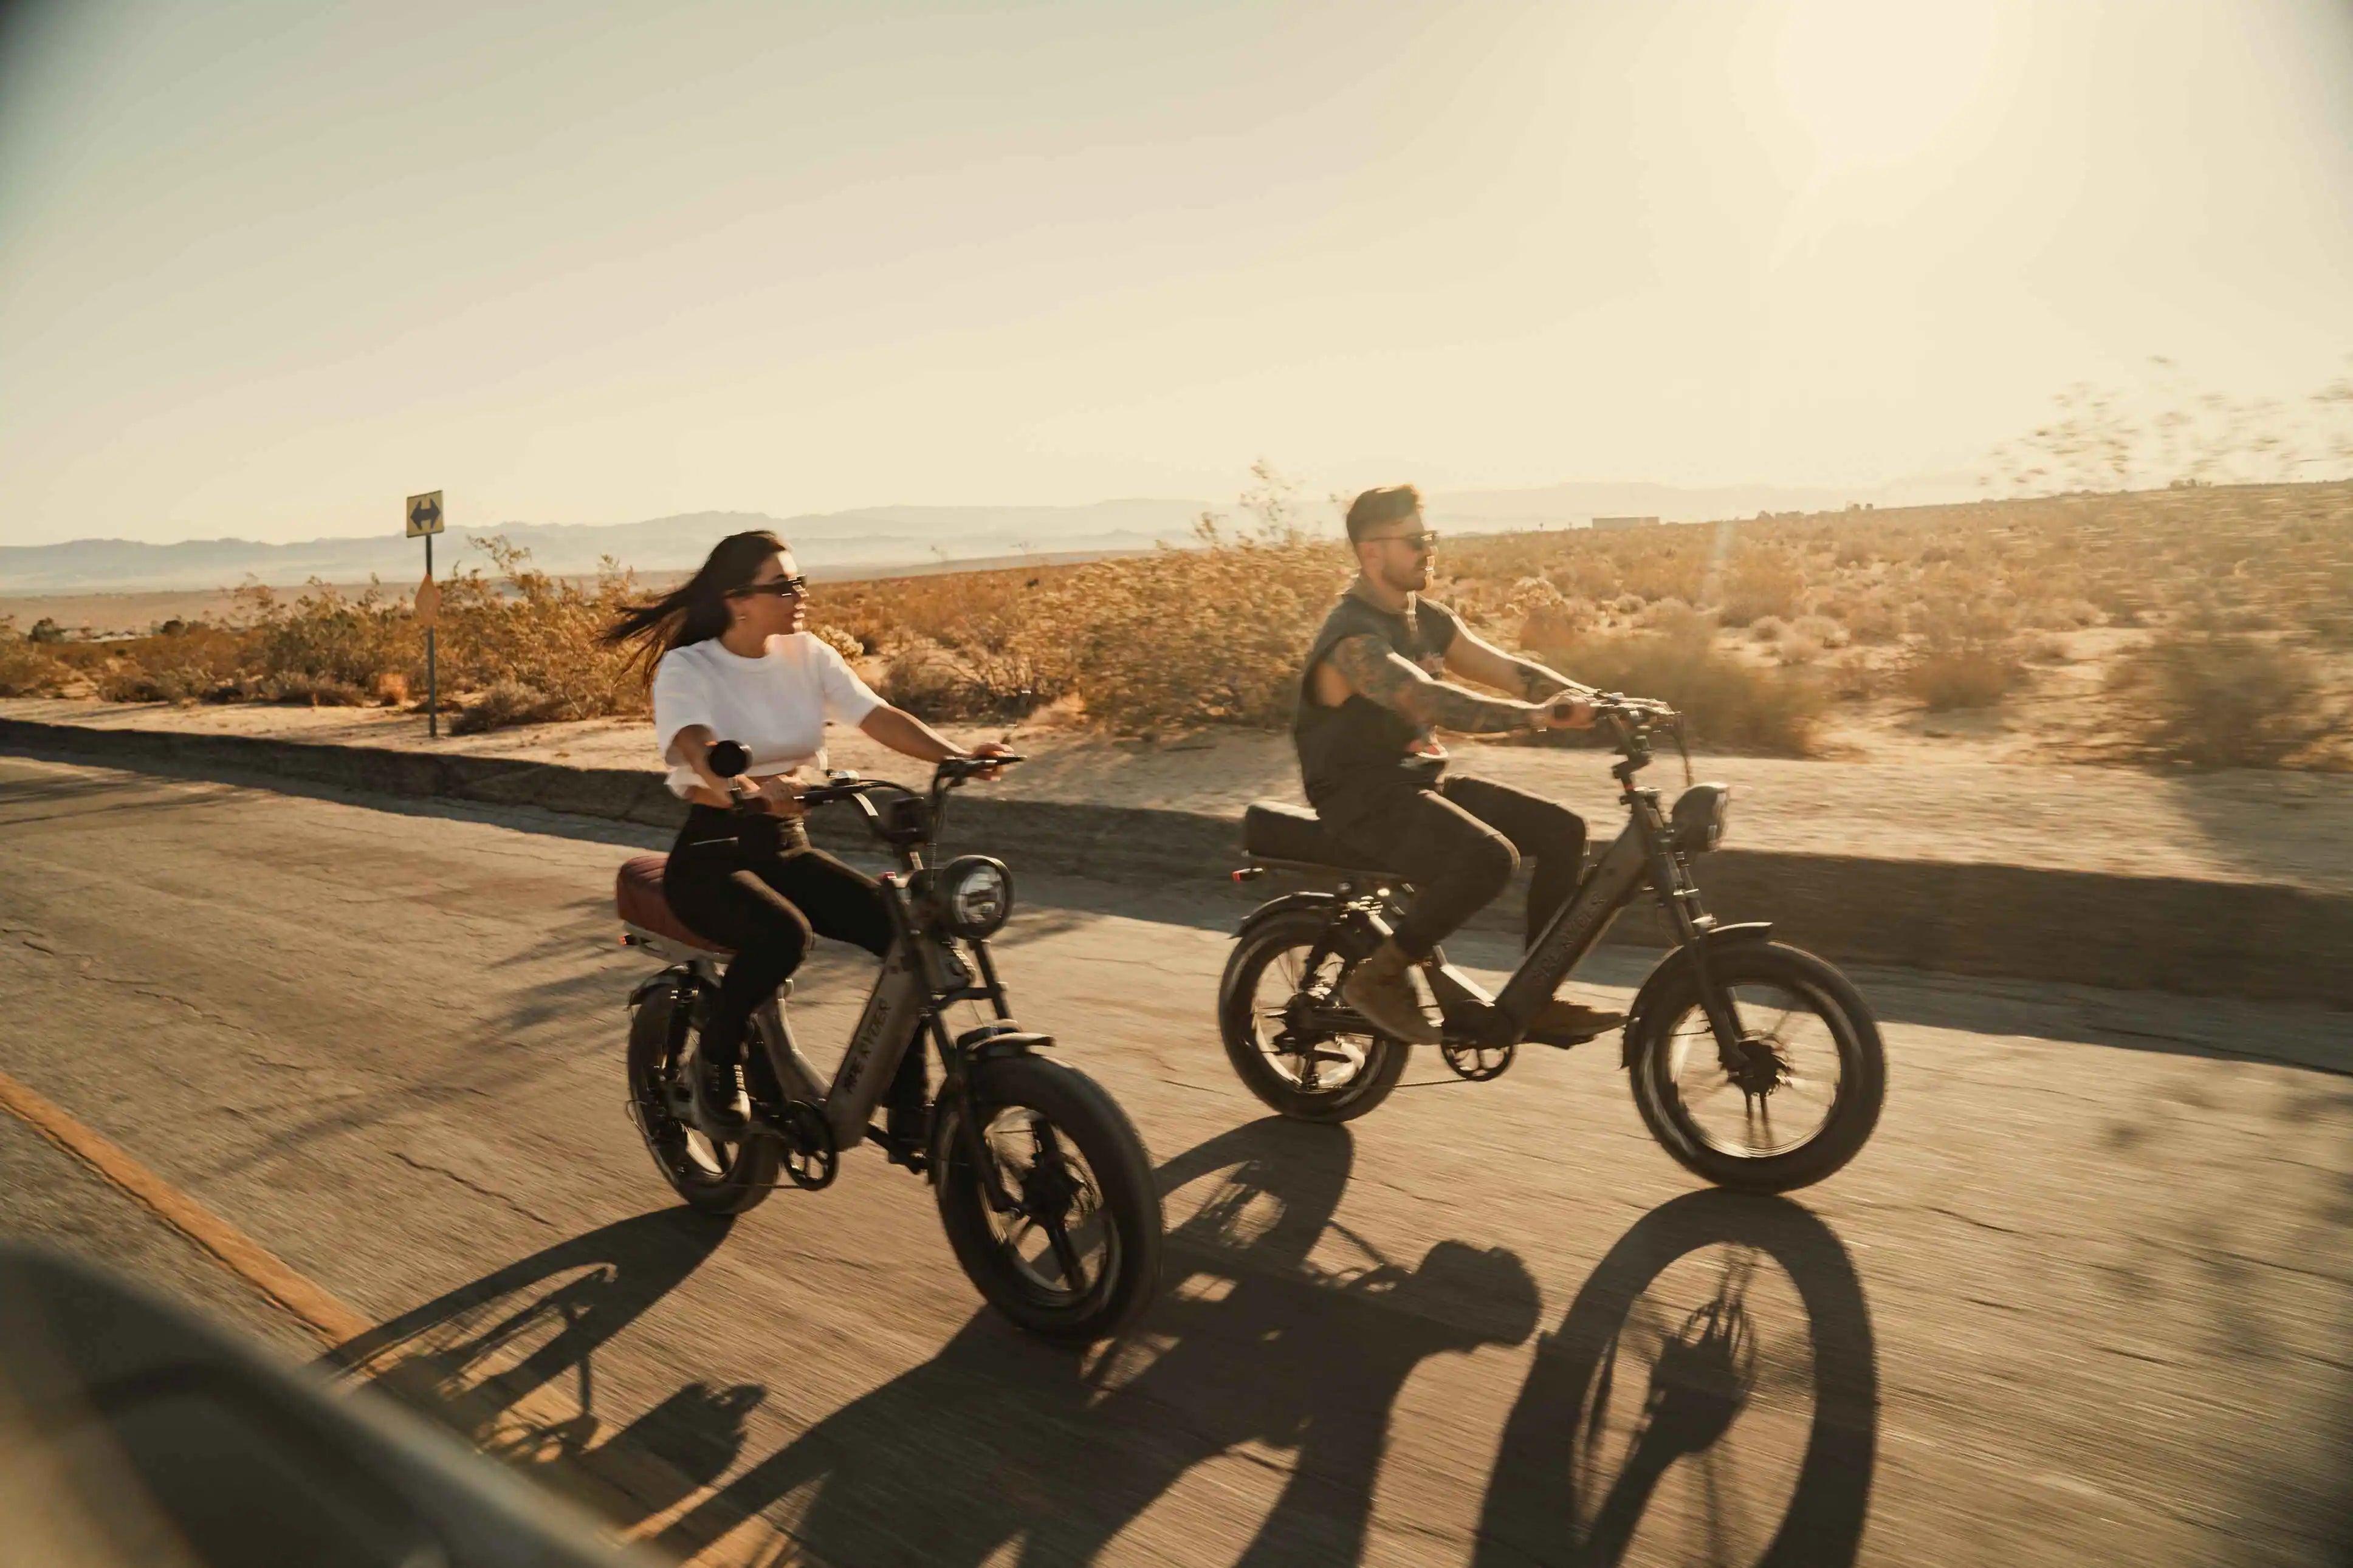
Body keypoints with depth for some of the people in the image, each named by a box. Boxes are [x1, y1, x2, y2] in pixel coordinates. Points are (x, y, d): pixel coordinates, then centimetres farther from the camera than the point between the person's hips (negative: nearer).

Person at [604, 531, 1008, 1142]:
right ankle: (715, 1061, -6)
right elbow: (695, 746, -30)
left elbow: (878, 716, -9)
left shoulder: (808, 654, 4)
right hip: (711, 853, -5)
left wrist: (957, 753, -26)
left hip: (788, 847, 5)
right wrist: (741, 787, -53)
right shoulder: (686, 667, -10)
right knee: (784, 933, -36)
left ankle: (908, 1110, -6)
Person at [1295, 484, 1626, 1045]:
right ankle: (1380, 976, -12)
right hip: (1362, 794, -9)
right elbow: (1430, 701, -34)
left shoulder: (1428, 620, 10)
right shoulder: (1353, 637, -19)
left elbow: (1509, 670, 6)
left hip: (1421, 779, 9)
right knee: (1489, 856, -31)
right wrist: (1538, 716, -42)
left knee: (1562, 830, -2)